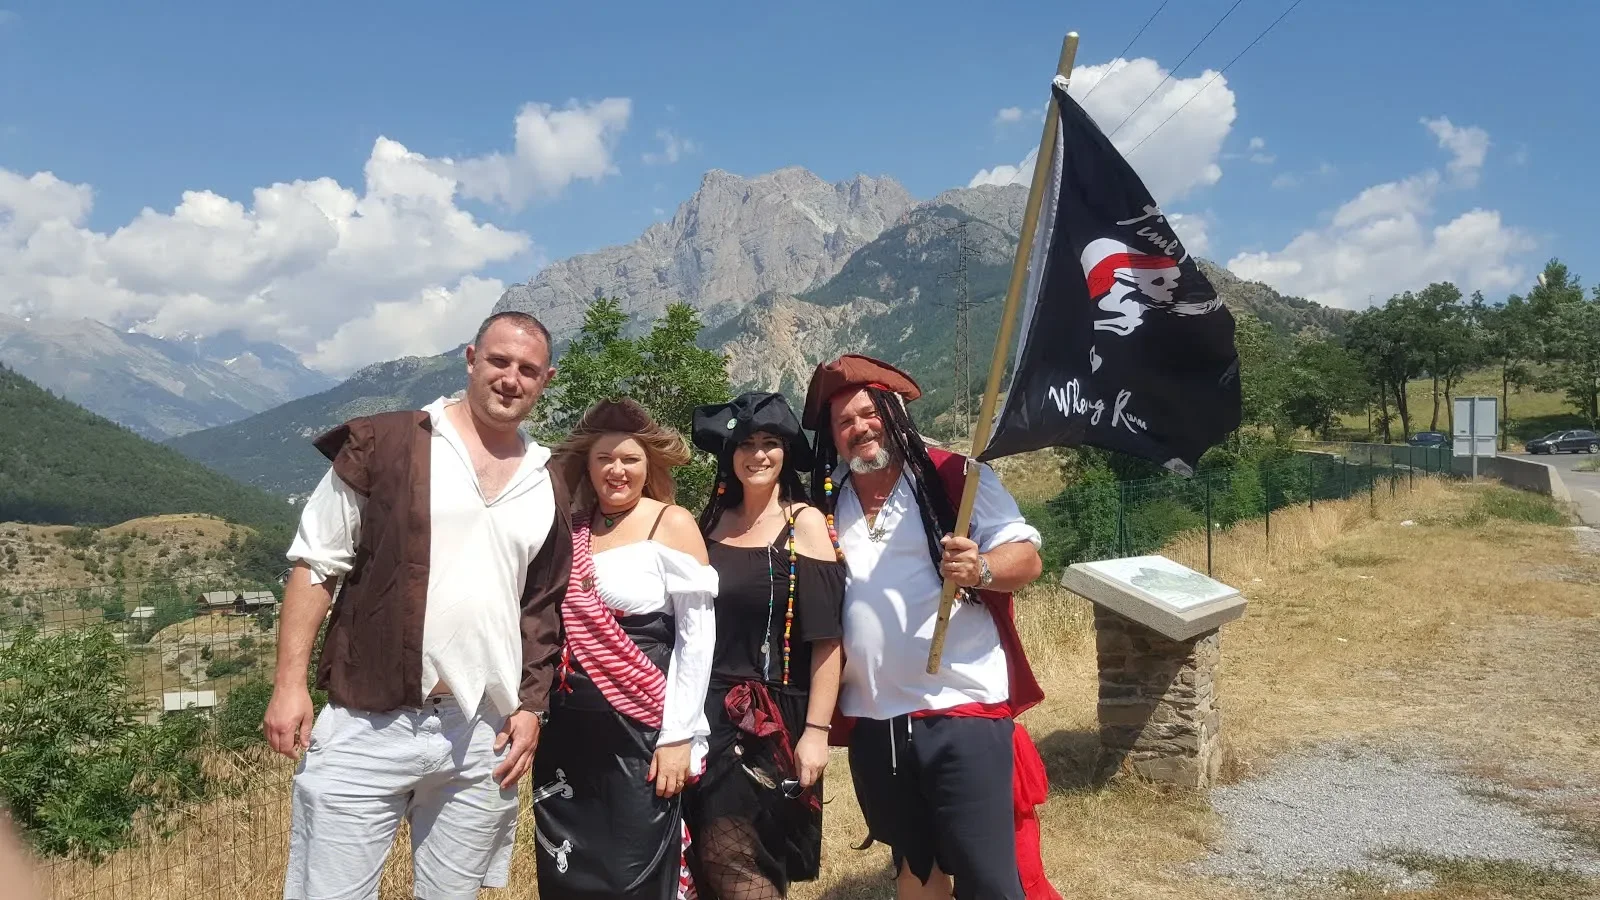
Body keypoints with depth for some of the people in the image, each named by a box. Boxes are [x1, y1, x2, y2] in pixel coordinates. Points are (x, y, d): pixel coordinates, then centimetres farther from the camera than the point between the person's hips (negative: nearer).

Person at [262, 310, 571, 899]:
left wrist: (530, 706, 8)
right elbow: (316, 564, -2)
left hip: (483, 739, 4)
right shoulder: (383, 445, -4)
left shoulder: (548, 491, 10)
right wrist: (290, 683, -8)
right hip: (369, 726, -3)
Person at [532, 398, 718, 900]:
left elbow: (697, 635, -8)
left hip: (642, 731, -4)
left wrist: (678, 735, -12)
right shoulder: (569, 529, 8)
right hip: (567, 731, 5)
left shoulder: (672, 525, -5)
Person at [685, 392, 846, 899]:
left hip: (775, 715, -4)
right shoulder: (711, 523, 8)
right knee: (714, 857, 5)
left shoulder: (805, 524, -6)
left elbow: (826, 638, -10)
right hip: (712, 712, 4)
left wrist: (816, 731, -13)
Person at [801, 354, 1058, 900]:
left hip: (963, 709, -4)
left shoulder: (956, 478, -4)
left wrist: (980, 569, -31)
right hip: (871, 721, 5)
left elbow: (1026, 556, -10)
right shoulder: (824, 506, 8)